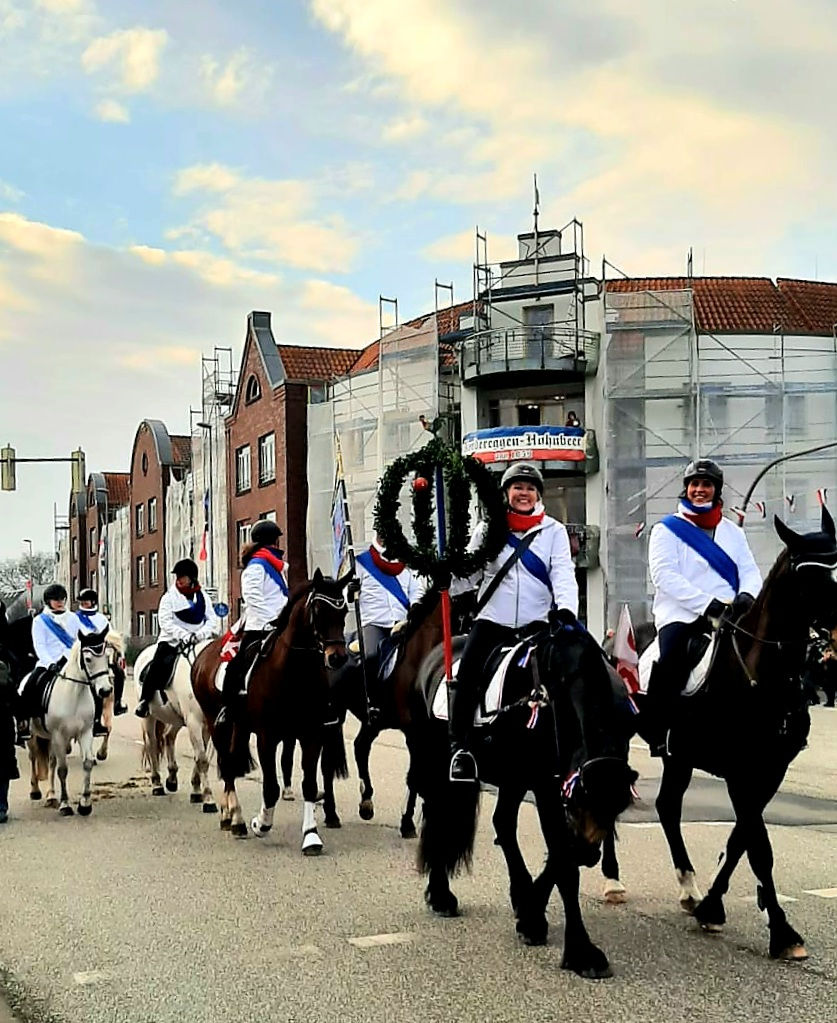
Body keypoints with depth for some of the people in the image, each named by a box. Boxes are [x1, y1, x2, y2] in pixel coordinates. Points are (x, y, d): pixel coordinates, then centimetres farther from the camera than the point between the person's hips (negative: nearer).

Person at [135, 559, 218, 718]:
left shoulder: (202, 597, 8)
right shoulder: (169, 597, 1)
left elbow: (212, 620, 4)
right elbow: (165, 621, -9)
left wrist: (201, 634, -16)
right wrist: (183, 635, -22)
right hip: (171, 641, -2)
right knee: (157, 667, -20)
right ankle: (144, 701, -5)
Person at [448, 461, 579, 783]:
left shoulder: (553, 531, 10)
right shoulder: (488, 529, 12)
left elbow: (563, 574, -1)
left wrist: (567, 609, -19)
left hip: (538, 621, 0)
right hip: (492, 620, 0)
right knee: (467, 673, -19)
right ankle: (459, 746, -14)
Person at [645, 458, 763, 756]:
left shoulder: (732, 531, 21)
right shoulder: (667, 530, 7)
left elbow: (749, 570, 13)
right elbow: (664, 575, -6)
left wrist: (747, 595, -12)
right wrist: (707, 604, -17)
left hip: (728, 616, 4)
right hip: (681, 615, -4)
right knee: (670, 662, -30)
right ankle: (656, 735, -19)